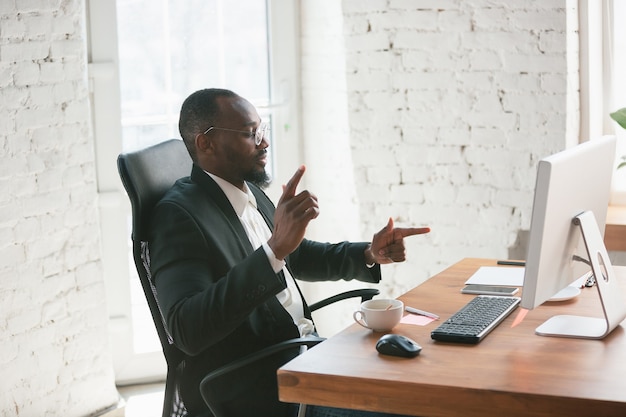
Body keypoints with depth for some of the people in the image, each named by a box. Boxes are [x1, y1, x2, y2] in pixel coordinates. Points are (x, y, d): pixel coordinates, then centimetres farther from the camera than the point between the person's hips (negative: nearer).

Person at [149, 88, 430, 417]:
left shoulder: (251, 192, 9)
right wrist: (275, 248, -36)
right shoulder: (178, 213, -17)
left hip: (300, 349, 9)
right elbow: (187, 331, -30)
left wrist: (370, 254, 10)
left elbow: (297, 257, 27)